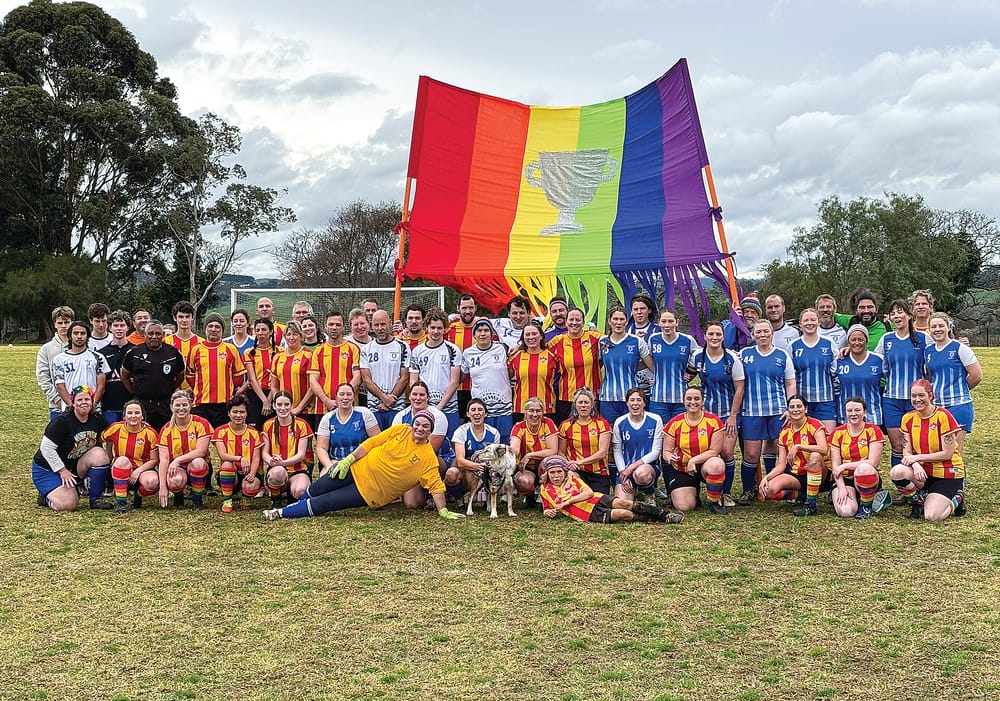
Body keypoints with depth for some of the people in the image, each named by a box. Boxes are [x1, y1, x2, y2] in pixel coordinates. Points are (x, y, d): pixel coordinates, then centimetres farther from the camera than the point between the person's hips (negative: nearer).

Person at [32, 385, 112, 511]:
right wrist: (62, 471, -21)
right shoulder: (62, 421, -21)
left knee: (100, 454, -22)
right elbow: (46, 448, -22)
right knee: (68, 505, -25)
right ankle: (46, 495, 10)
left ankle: (95, 499, -11)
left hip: (74, 466, 6)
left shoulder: (97, 419, -3)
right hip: (47, 469, -6)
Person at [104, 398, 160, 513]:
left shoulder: (150, 433, -7)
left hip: (143, 470, 0)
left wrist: (138, 471, -18)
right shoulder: (116, 428, -4)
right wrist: (111, 460, 1)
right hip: (120, 471, 0)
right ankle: (120, 502, -23)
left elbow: (155, 460, -4)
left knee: (153, 482, -35)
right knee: (122, 460, -35)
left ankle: (138, 495, 4)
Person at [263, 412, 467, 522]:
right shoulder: (400, 430, -4)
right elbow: (371, 443, -1)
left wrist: (443, 511, -21)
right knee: (316, 490, 10)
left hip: (370, 494, -3)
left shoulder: (429, 458, -11)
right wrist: (347, 460, -5)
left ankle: (283, 513, 10)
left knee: (322, 504, -8)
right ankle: (297, 505, 42)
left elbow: (436, 486, -12)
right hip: (359, 469, 3)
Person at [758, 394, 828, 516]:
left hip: (819, 475, -3)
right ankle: (802, 495, 2)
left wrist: (798, 446, -29)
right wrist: (766, 477, -14)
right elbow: (781, 465, 2)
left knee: (815, 456, -37)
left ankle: (811, 505, -25)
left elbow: (823, 449, -27)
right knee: (769, 489, -24)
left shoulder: (814, 425, -7)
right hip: (796, 476, 4)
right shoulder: (785, 432, 6)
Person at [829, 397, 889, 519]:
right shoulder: (837, 433, 3)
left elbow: (872, 462, -13)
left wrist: (845, 466, -16)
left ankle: (866, 506, -12)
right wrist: (841, 488, -16)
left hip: (867, 478, -1)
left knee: (863, 468, -38)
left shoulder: (873, 431, -3)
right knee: (845, 512, -30)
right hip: (844, 480, 1)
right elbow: (835, 466, -2)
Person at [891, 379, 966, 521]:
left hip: (947, 473, -4)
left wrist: (917, 457, -17)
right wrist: (916, 465, -22)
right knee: (896, 472, -29)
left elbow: (947, 454, -14)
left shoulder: (943, 416, -14)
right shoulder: (908, 418, 2)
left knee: (932, 516, -19)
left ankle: (956, 498, 15)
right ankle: (918, 502, 1)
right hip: (922, 470, 4)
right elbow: (907, 452, -1)